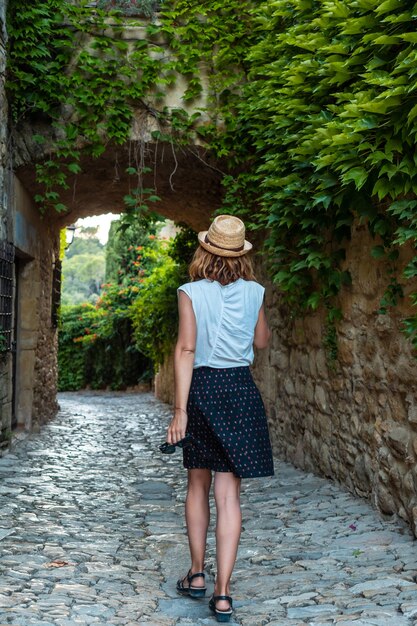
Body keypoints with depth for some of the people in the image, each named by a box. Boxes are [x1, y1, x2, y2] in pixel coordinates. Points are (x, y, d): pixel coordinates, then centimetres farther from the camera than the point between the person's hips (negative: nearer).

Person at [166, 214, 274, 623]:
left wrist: (180, 410, -13)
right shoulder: (253, 292, 2)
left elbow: (186, 350, -12)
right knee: (228, 493, 2)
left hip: (203, 389, -1)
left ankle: (197, 575, 27)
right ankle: (222, 592, 0)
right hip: (241, 390, 1)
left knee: (198, 484, 18)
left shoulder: (191, 292, -6)